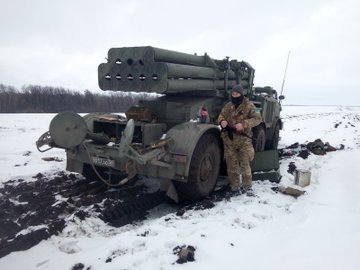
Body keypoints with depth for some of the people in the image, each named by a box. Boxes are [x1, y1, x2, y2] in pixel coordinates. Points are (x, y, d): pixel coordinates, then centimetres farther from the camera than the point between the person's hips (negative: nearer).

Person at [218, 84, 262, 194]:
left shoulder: (248, 106, -4)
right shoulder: (228, 106, 9)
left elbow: (257, 118, -9)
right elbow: (221, 115, 18)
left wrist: (244, 124, -23)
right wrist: (222, 121, -8)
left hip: (243, 140, -4)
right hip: (229, 139, 4)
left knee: (245, 164, 2)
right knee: (232, 165, 9)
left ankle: (247, 186, 18)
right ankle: (235, 187, 22)